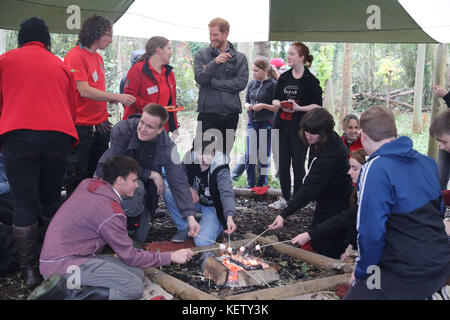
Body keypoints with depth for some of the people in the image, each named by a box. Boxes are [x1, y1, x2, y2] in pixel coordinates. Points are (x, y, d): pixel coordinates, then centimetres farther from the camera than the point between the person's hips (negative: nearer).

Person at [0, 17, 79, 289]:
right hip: (59, 136, 2)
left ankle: (30, 271, 3)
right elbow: (72, 107, 22)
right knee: (51, 201, 12)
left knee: (25, 204, 3)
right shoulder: (61, 65, 19)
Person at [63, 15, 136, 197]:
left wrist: (112, 100, 2)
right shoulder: (75, 56, -11)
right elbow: (84, 91, -18)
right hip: (81, 126, -8)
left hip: (100, 125, 8)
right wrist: (117, 97, -17)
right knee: (77, 179, 0)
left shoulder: (98, 58, 15)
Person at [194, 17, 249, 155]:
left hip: (230, 114, 2)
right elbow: (200, 78, -10)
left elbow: (241, 82, -6)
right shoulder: (201, 55, 4)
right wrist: (215, 63, -25)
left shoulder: (240, 58, 6)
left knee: (225, 154, 10)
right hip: (207, 114, -1)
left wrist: (214, 82, -8)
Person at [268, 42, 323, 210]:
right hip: (282, 125, 5)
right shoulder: (284, 77, 10)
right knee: (282, 163, 7)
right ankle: (285, 198, 19)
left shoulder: (310, 80, -5)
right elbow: (275, 99, 14)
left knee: (298, 163, 0)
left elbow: (317, 105, -5)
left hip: (300, 127, -5)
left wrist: (299, 108, -18)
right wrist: (280, 104, -8)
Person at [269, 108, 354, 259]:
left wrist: (284, 215, -40)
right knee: (316, 245, 19)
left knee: (328, 251, -1)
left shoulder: (331, 153, -33)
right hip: (325, 200, 9)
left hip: (337, 205, -9)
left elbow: (310, 188, -37)